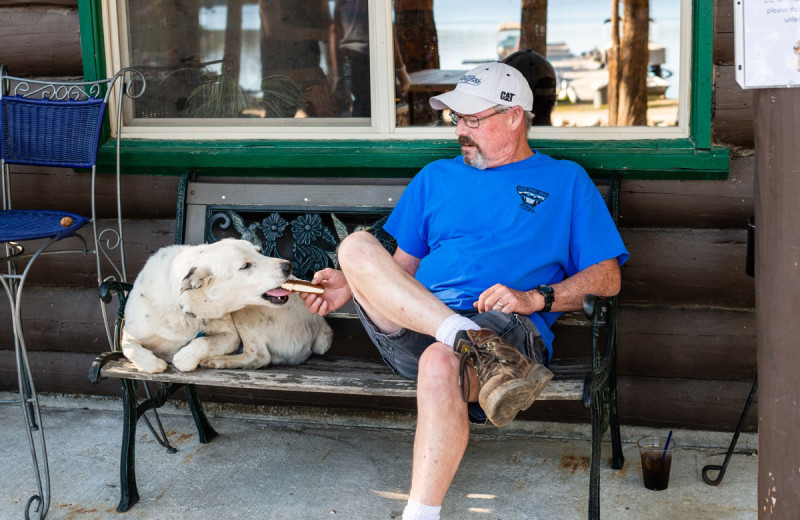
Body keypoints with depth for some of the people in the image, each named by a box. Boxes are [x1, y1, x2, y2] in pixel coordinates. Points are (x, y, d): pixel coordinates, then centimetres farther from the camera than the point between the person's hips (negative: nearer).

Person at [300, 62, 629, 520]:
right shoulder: (437, 177, 28)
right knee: (355, 246, -23)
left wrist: (535, 298, -8)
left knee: (441, 363, -39)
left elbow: (607, 278, 9)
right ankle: (476, 347, -38)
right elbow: (403, 265, 28)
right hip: (412, 328, 4)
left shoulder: (566, 180, 18)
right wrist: (353, 285, 7)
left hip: (506, 326, -4)